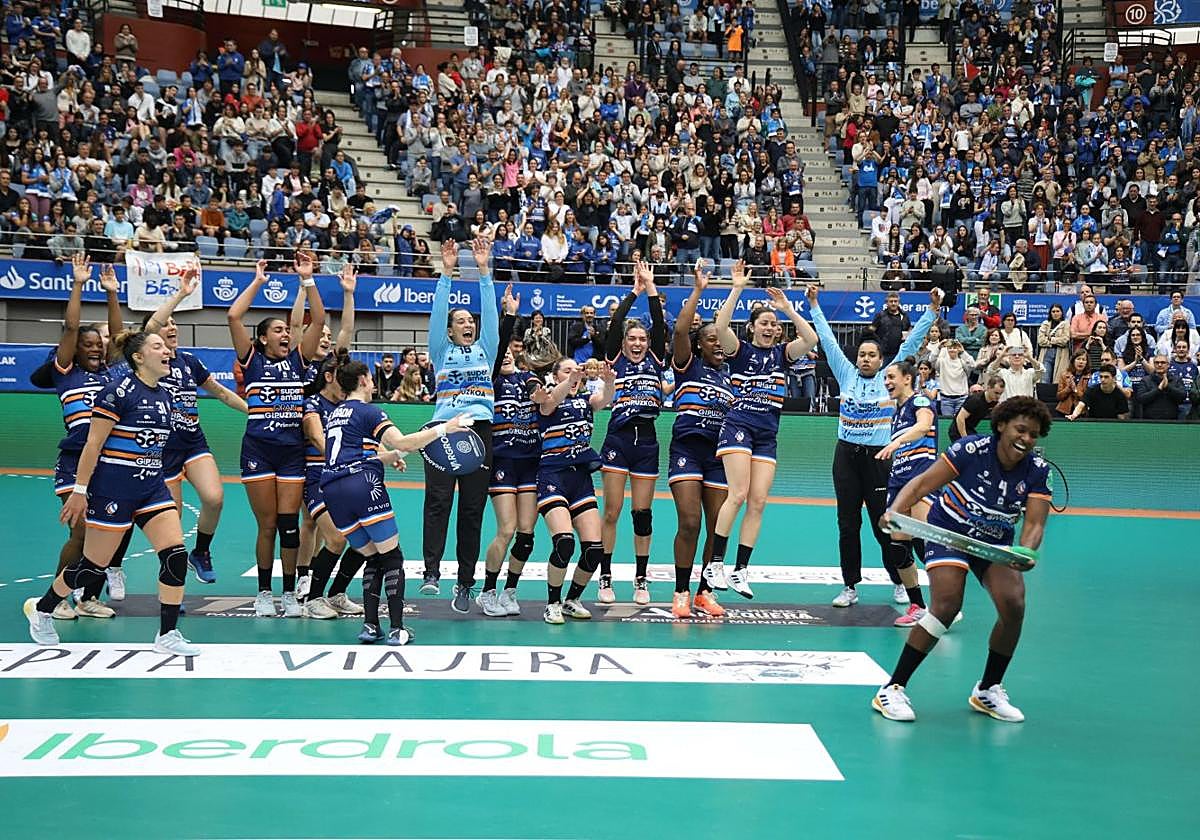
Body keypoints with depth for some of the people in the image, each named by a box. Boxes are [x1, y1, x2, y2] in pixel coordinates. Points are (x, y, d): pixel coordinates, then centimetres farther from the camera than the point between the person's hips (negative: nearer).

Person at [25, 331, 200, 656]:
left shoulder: (164, 396, 9)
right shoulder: (118, 391, -13)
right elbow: (93, 444, -14)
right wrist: (79, 491, -15)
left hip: (152, 487, 7)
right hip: (113, 490, -7)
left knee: (176, 554, -7)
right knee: (94, 565, 4)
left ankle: (167, 635, 2)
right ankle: (41, 609, 29)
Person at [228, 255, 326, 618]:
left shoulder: (298, 360, 12)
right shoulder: (252, 360, 6)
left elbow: (318, 319, 4)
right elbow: (234, 316, -5)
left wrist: (307, 279, 0)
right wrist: (258, 280, 1)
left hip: (293, 451, 2)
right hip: (258, 449, -2)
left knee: (289, 525, 1)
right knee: (267, 526, 3)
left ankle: (289, 593, 11)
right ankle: (264, 594, 15)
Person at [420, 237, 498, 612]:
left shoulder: (485, 349, 20)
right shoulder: (442, 352, 16)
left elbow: (489, 311, 11)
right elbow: (438, 311, 5)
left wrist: (483, 269, 4)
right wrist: (447, 271, -2)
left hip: (480, 432, 2)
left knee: (472, 509, 1)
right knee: (438, 501, -18)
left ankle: (465, 583, 4)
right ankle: (431, 572, -25)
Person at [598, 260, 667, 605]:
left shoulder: (655, 360, 12)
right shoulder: (615, 360, 7)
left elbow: (660, 324, 2)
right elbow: (614, 324, -5)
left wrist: (651, 288, -2)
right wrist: (634, 292, -4)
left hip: (647, 441, 2)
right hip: (618, 438, -2)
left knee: (642, 513, 5)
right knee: (612, 512, -1)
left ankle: (641, 580, 12)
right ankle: (605, 579, 7)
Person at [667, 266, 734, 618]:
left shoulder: (729, 375, 18)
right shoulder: (688, 365, 5)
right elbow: (681, 329, -12)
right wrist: (698, 290, -8)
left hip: (719, 454, 4)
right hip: (687, 448, -4)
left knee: (718, 527, 2)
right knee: (689, 523, -11)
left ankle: (705, 592, 13)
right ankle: (681, 593, -1)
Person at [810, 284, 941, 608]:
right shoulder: (846, 374, 8)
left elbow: (911, 342, 2)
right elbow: (828, 340, 10)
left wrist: (933, 309, -2)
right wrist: (814, 305, 11)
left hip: (878, 457, -2)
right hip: (846, 456, 2)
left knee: (884, 524, 1)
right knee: (847, 524, 4)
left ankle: (899, 582, 17)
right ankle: (850, 587, 11)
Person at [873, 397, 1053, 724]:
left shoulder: (1038, 470, -12)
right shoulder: (972, 449, -22)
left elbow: (1034, 524, -17)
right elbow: (923, 483, -20)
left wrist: (1026, 554, -39)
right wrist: (894, 510, -36)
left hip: (996, 543, 4)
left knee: (1013, 606, -16)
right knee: (947, 605, -22)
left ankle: (987, 691, 8)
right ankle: (893, 689, -12)